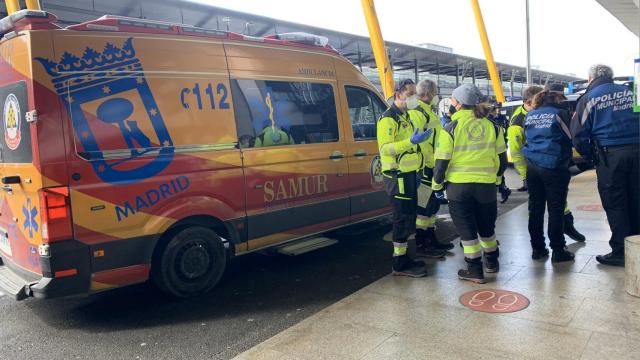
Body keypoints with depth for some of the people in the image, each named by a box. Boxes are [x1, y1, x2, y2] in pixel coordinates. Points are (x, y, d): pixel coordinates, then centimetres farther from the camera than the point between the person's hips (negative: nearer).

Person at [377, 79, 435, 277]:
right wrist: (411, 141, -32)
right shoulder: (388, 119, -14)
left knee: (408, 216, 14)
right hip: (397, 176, -10)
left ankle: (403, 258, 25)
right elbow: (385, 148, -25)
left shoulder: (405, 116, 17)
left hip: (407, 174, 10)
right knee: (403, 218, -7)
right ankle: (400, 264, 2)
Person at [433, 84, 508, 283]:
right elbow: (502, 158, 9)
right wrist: (496, 177, 25)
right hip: (486, 184, 4)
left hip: (459, 185, -4)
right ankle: (492, 261, 37)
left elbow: (442, 160, -8)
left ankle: (475, 269, 10)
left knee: (466, 227, 7)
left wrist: (437, 184, 4)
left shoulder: (451, 128, -9)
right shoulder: (492, 127, 3)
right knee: (486, 224, 22)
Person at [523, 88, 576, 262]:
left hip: (532, 167, 5)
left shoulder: (529, 115, 12)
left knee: (535, 209, 9)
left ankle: (537, 248, 16)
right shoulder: (560, 113, -3)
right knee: (556, 209, 0)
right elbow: (571, 138, 2)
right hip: (554, 167, -5)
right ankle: (558, 251, 5)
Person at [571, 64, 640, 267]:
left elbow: (579, 135, -4)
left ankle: (620, 252, 7)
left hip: (609, 155, -4)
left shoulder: (588, 98, 1)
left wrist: (591, 157, 8)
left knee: (614, 205, 4)